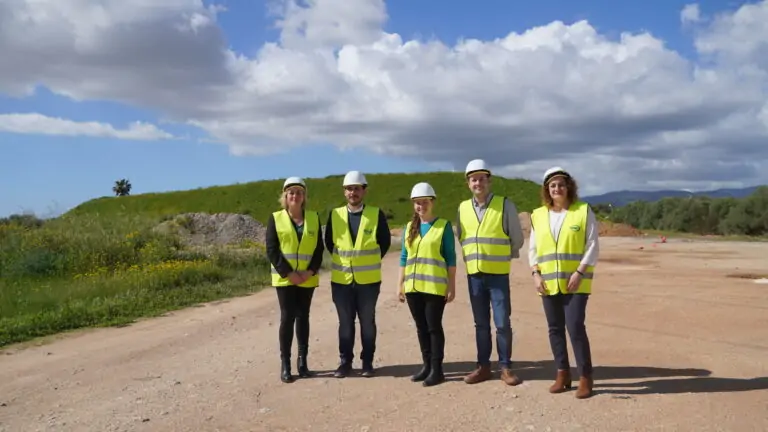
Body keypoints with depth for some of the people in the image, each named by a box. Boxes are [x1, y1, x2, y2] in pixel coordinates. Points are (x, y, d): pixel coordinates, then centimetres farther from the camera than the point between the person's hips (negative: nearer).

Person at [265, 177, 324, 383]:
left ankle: (302, 361, 18)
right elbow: (271, 250, -6)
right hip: (285, 278, -2)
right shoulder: (276, 218, 0)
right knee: (287, 318, -4)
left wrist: (311, 271, -10)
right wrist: (288, 273, -14)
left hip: (307, 278, 2)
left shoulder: (313, 218, 6)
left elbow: (319, 248, 4)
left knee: (303, 318, 9)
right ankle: (285, 364, 4)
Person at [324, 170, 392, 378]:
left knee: (367, 321, 9)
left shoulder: (376, 214, -5)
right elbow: (329, 242, 11)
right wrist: (340, 260, 8)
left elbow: (385, 241, 4)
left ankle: (367, 362, 20)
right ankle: (345, 361, 21)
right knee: (345, 322, 10)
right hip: (341, 278, 2)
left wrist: (371, 261, 6)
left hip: (368, 279, -1)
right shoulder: (334, 215, 0)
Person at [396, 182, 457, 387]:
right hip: (413, 286, 5)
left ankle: (437, 369, 7)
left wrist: (452, 285, -7)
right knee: (421, 327, 11)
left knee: (434, 327, -2)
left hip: (435, 285, -5)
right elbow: (404, 257, 14)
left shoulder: (443, 226, -2)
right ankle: (426, 365, 21)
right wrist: (400, 285, 11)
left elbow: (451, 257, -3)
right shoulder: (409, 227, 12)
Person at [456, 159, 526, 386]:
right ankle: (483, 366, 19)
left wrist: (499, 257, 9)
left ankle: (505, 368, 10)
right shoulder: (463, 208, 6)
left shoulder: (505, 205, -5)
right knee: (481, 323, 10)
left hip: (498, 274, -3)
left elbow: (517, 239, 2)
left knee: (502, 323, -2)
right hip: (474, 275, 3)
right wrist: (473, 257, 11)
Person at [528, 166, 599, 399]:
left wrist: (579, 273, -14)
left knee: (575, 327, -10)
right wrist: (536, 274, -2)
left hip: (576, 282, -4)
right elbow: (533, 249, 10)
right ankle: (562, 374, 22)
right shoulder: (538, 215, 7)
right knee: (555, 328, 9)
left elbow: (592, 246, -6)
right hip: (549, 283, 4)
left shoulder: (583, 211, -3)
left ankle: (585, 377, 4)